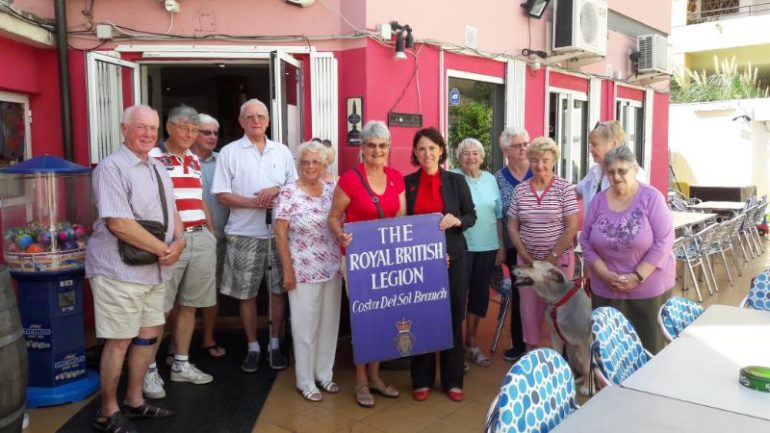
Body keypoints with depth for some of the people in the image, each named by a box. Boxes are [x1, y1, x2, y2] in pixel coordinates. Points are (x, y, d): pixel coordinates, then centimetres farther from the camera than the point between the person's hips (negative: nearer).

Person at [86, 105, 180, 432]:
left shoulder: (158, 168, 13)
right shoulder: (112, 167, -13)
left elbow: (172, 212, 15)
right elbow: (117, 223, -22)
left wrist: (179, 241, -6)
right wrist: (165, 249, -17)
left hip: (155, 269, 8)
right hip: (120, 270, -8)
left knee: (149, 334, 15)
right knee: (119, 341, 1)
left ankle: (134, 401, 32)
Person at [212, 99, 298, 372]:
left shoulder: (282, 152, 10)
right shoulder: (229, 152, 1)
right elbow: (221, 195, -3)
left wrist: (277, 190, -11)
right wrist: (255, 202, -16)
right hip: (244, 234, -2)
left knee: (279, 290, 7)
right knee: (246, 294, 6)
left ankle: (275, 345, 21)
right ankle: (253, 348, 20)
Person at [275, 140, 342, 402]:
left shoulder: (332, 191, 5)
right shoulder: (289, 193, -8)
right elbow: (280, 234, -8)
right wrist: (288, 270, -10)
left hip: (333, 269, 5)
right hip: (304, 271, -4)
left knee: (329, 323, 13)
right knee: (305, 325, 6)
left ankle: (324, 374, 30)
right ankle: (305, 381, 21)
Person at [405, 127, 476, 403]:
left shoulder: (456, 181, 3)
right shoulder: (407, 183, 4)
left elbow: (471, 216, 6)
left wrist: (457, 221, -14)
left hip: (451, 257, 0)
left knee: (452, 318, 6)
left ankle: (453, 380, 20)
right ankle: (421, 380, 19)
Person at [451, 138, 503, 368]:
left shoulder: (490, 179, 9)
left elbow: (498, 215, 12)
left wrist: (501, 246, 10)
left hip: (488, 247, 5)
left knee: (479, 294, 11)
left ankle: (471, 343, 25)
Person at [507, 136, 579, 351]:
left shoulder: (565, 188, -6)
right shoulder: (520, 190, 2)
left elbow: (572, 227, -9)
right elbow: (512, 227, 4)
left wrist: (551, 258, -11)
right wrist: (527, 258, -3)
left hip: (559, 258, -3)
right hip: (527, 259, 3)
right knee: (529, 307, 8)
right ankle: (530, 350, 25)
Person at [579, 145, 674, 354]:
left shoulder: (651, 198, -9)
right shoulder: (598, 201, 2)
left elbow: (663, 242, -12)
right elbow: (586, 241, 2)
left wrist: (638, 277, -16)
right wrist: (605, 274, -10)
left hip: (649, 287, -2)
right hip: (606, 288, 3)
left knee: (649, 345, 6)